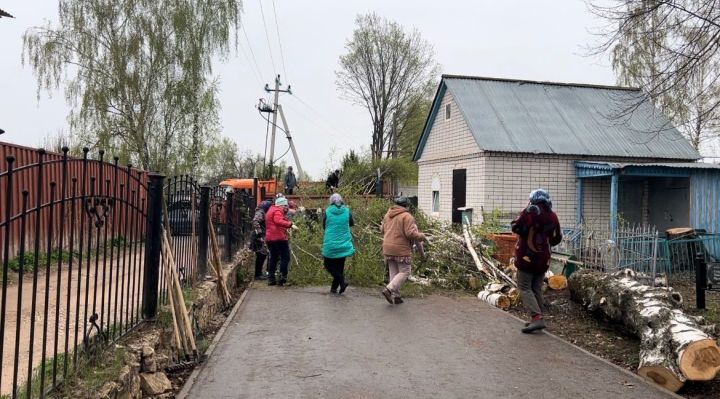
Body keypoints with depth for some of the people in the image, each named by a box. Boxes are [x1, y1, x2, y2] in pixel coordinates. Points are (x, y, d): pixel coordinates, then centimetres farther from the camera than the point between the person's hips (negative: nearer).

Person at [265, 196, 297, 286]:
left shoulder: (271, 210, 24)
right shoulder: (277, 211, -8)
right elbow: (279, 221, -27)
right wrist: (290, 224, -36)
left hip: (270, 238, 10)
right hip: (279, 238, -10)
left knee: (273, 258, 14)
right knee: (285, 257, -5)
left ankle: (271, 278, 14)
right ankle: (282, 277, -11)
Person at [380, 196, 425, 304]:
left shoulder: (387, 215, 10)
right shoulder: (407, 216, -12)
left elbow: (382, 229, 18)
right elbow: (410, 233, -19)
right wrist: (421, 236, -2)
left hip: (387, 249, 7)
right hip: (401, 249, -7)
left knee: (393, 273, 14)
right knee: (404, 272, 2)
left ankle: (396, 295, 15)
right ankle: (389, 289, -13)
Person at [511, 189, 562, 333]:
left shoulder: (530, 211, -12)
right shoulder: (553, 216, 6)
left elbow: (516, 228, -16)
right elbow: (557, 238, 13)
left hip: (527, 256, -6)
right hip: (544, 259, 6)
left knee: (525, 288, -2)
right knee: (537, 289, 15)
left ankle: (537, 317, -15)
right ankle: (537, 320, 17)